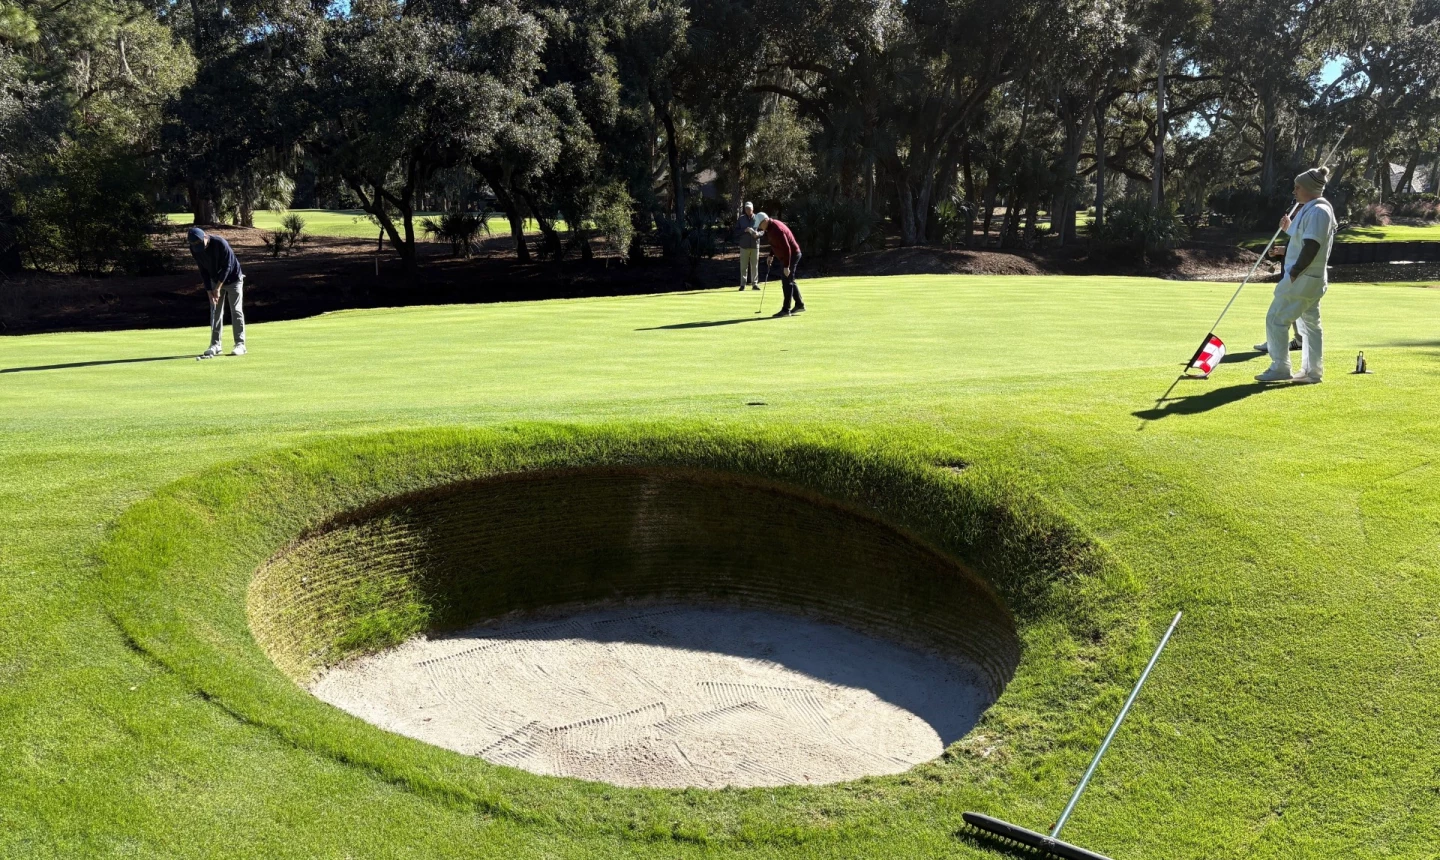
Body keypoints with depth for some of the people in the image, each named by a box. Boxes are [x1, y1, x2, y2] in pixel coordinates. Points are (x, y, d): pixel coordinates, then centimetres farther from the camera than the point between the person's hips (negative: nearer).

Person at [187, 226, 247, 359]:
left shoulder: (220, 243, -29)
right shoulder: (194, 249, -13)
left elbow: (227, 266, -24)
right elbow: (203, 270, -4)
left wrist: (218, 288, -23)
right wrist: (209, 290, -11)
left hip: (233, 279, -5)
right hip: (215, 281, 5)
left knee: (236, 311, -7)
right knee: (215, 312, 3)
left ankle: (240, 344, -4)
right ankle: (215, 345, 6)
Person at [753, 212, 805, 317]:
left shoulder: (776, 230, -27)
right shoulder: (771, 227, 5)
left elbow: (786, 248, -29)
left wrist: (786, 266, -29)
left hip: (791, 256, -11)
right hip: (788, 256, 11)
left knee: (787, 282, -8)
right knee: (790, 281, 18)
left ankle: (786, 310, -5)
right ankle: (799, 305, 25)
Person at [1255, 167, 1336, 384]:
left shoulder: (1317, 211, -17)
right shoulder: (1314, 209, 16)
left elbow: (1311, 248, -23)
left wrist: (1293, 274, -21)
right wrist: (1290, 229, 11)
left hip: (1302, 277, -11)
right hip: (1313, 277, 11)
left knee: (1276, 319, -8)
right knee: (1310, 323, 12)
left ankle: (1280, 368, -6)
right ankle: (1313, 371, 17)